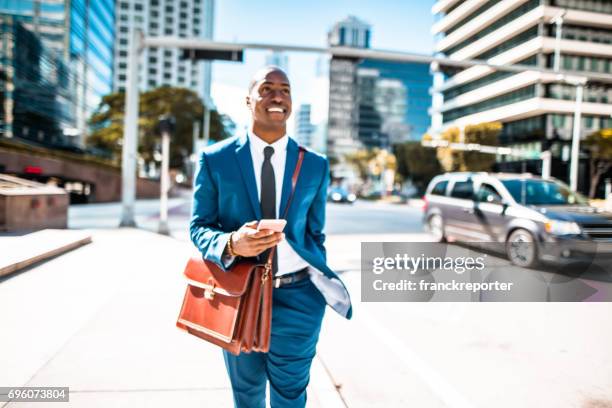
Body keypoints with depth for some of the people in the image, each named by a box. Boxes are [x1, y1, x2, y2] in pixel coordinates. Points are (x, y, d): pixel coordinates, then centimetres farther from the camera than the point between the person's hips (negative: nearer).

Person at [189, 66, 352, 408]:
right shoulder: (215, 159, -6)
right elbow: (199, 227, -4)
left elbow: (315, 235, 6)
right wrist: (231, 244, -25)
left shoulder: (316, 166, -1)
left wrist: (321, 287, 9)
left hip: (297, 300, 1)